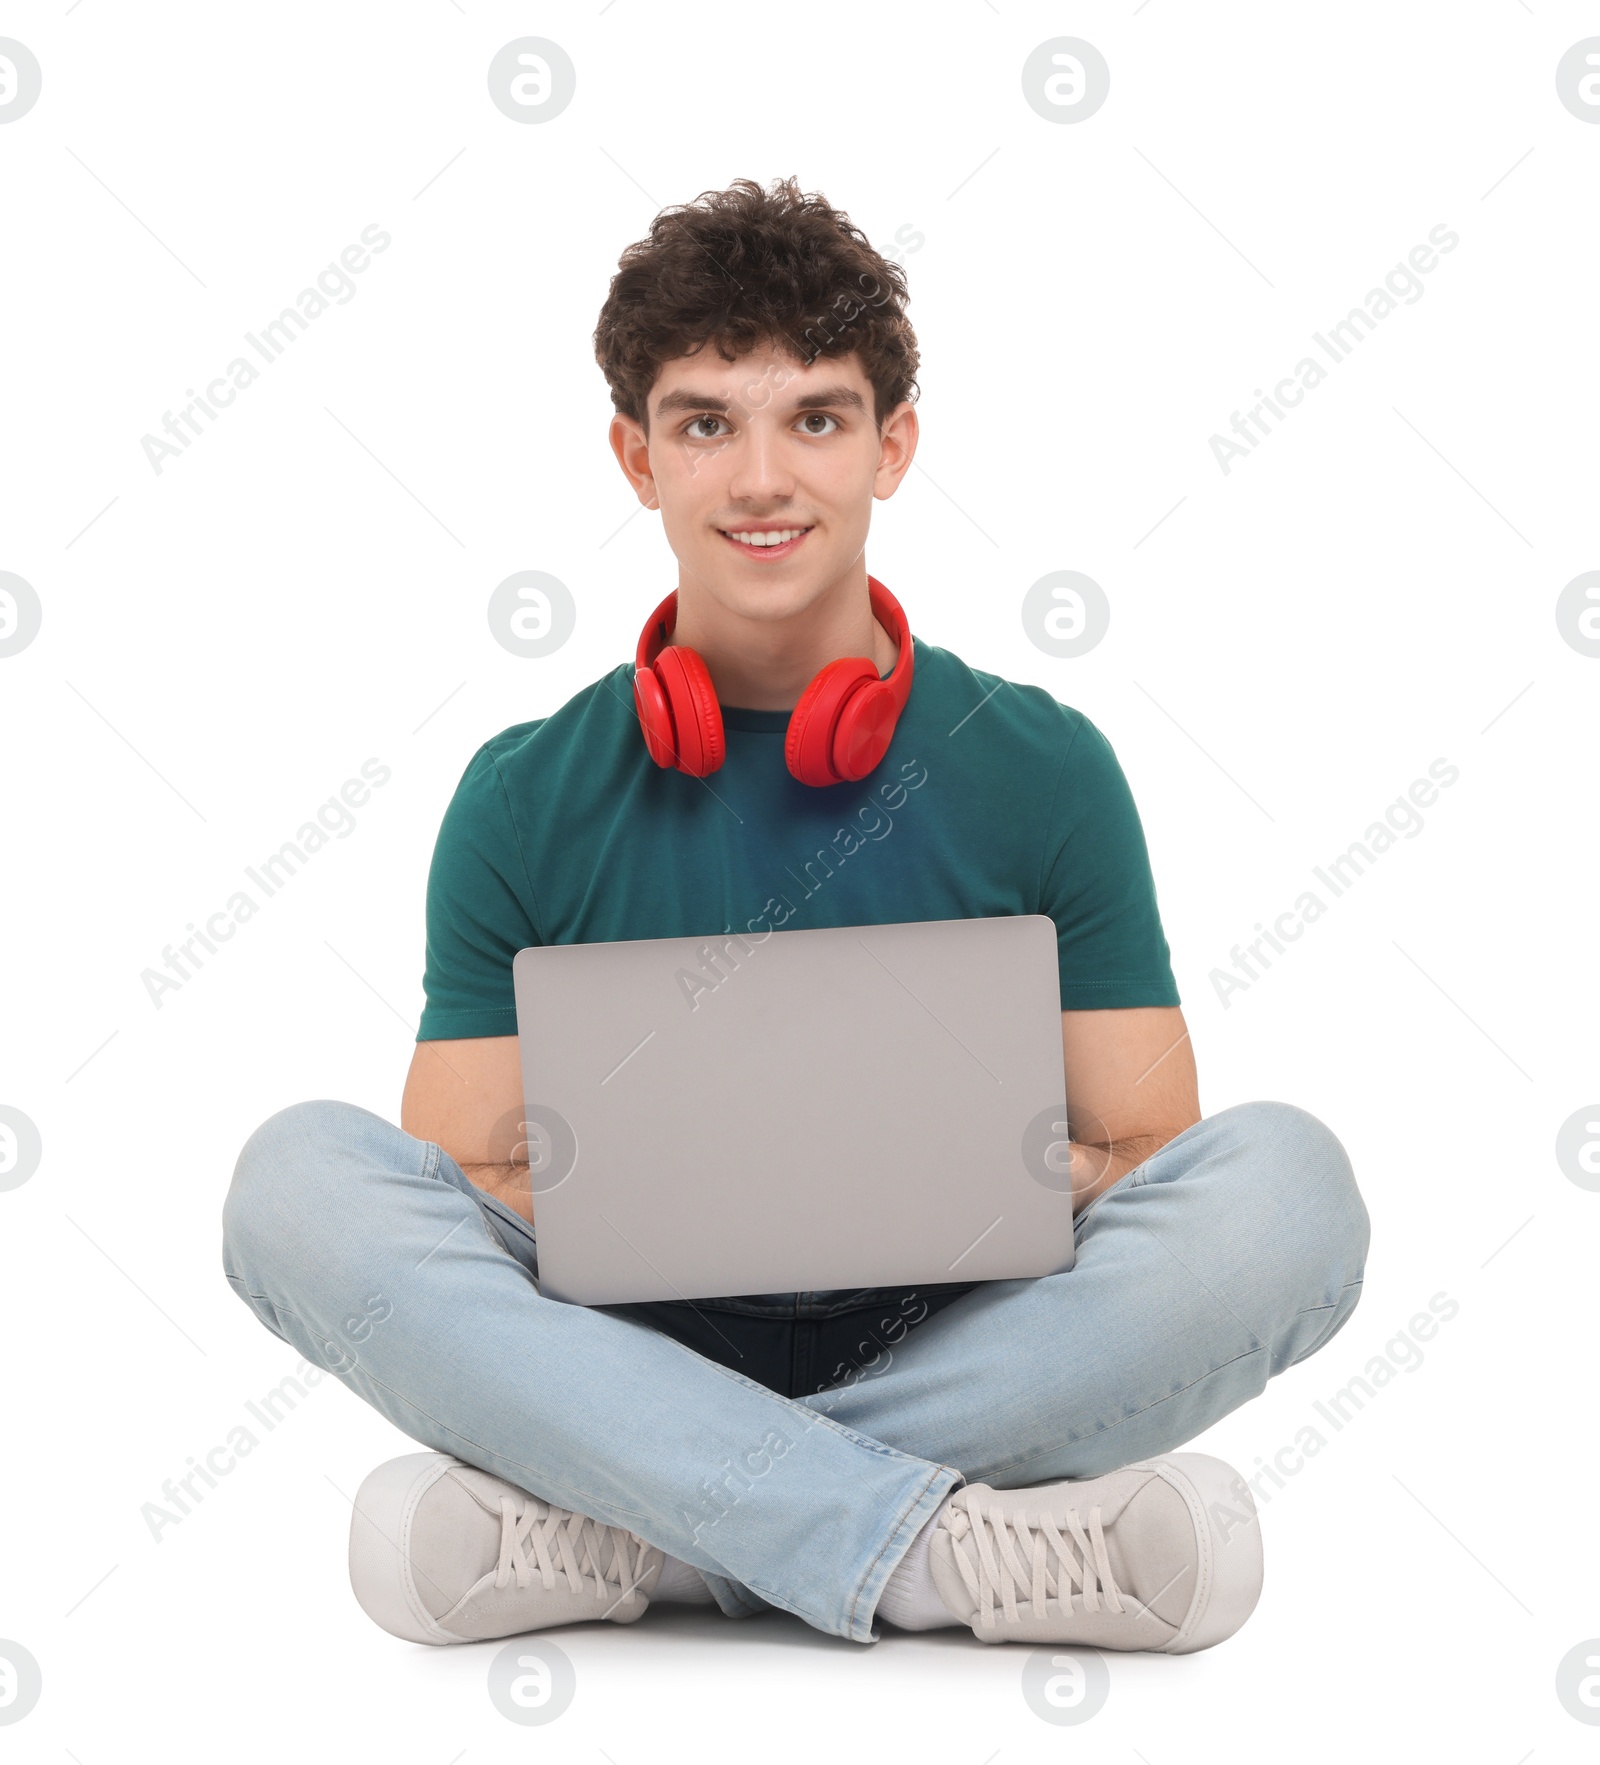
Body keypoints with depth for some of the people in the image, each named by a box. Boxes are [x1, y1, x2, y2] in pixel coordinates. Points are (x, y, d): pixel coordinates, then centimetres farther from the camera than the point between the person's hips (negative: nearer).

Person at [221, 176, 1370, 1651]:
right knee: (301, 1177, -24)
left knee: (1284, 1181, -25)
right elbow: (458, 1188, 4)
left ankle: (612, 1539, -25)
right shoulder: (526, 800, 5)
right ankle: (949, 1548, -29)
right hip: (634, 1350, 0)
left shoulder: (1044, 769, 4)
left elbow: (1152, 1155, 4)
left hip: (955, 1363, 0)